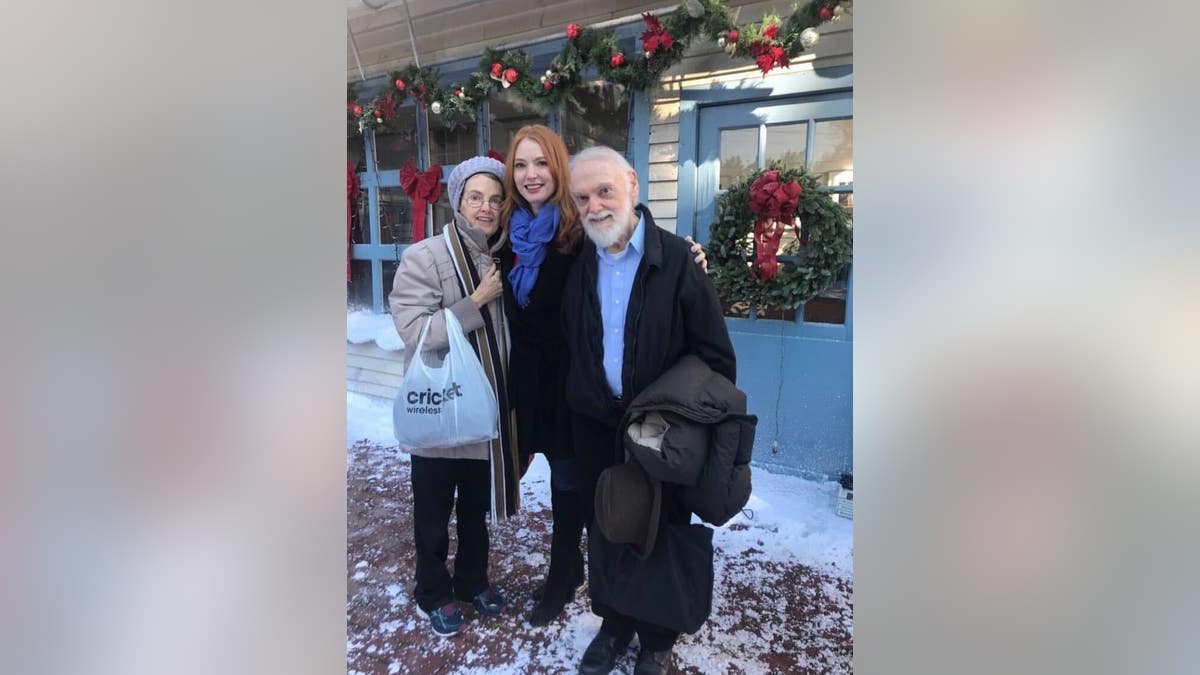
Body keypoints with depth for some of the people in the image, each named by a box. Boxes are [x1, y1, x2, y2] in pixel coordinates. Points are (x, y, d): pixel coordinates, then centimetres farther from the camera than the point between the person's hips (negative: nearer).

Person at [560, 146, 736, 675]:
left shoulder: (678, 261, -13)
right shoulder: (579, 268, 1)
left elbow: (716, 357, -12)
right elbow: (571, 354, 10)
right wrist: (574, 418, 4)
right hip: (595, 432, 4)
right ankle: (614, 624, 44)